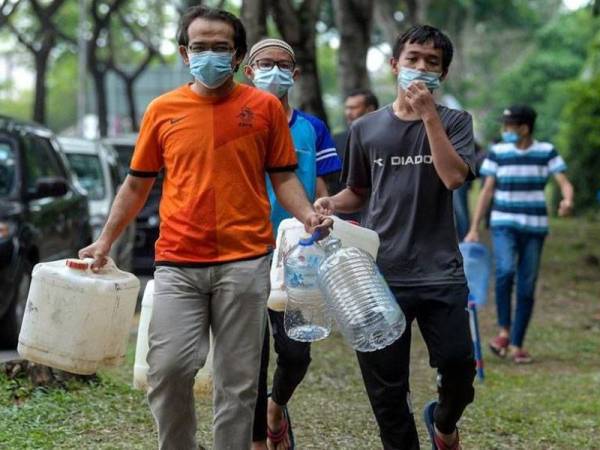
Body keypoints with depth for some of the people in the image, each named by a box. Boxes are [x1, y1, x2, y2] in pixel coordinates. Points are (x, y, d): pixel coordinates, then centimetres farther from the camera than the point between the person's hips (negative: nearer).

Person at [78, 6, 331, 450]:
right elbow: (138, 184, 15)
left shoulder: (265, 106, 4)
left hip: (244, 262, -1)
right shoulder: (162, 110, 7)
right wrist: (106, 240, 11)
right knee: (168, 367, -8)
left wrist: (308, 216, -9)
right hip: (177, 264, 1)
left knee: (238, 379, 4)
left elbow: (282, 176, 9)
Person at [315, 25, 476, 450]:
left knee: (458, 367, -8)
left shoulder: (454, 122, 5)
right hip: (380, 273, 2)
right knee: (386, 386, 5)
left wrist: (429, 114, -14)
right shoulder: (366, 129, 10)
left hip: (440, 272, -1)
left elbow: (453, 177, -13)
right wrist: (331, 203, -1)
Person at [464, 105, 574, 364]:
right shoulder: (497, 153, 2)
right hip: (503, 224, -1)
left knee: (527, 288, 3)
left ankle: (516, 345, 14)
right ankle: (504, 331, -10)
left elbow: (564, 183, -7)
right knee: (505, 271, -26)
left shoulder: (546, 152, 0)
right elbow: (487, 191, 4)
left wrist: (567, 201, -31)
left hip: (534, 227, 1)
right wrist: (474, 229, 1)